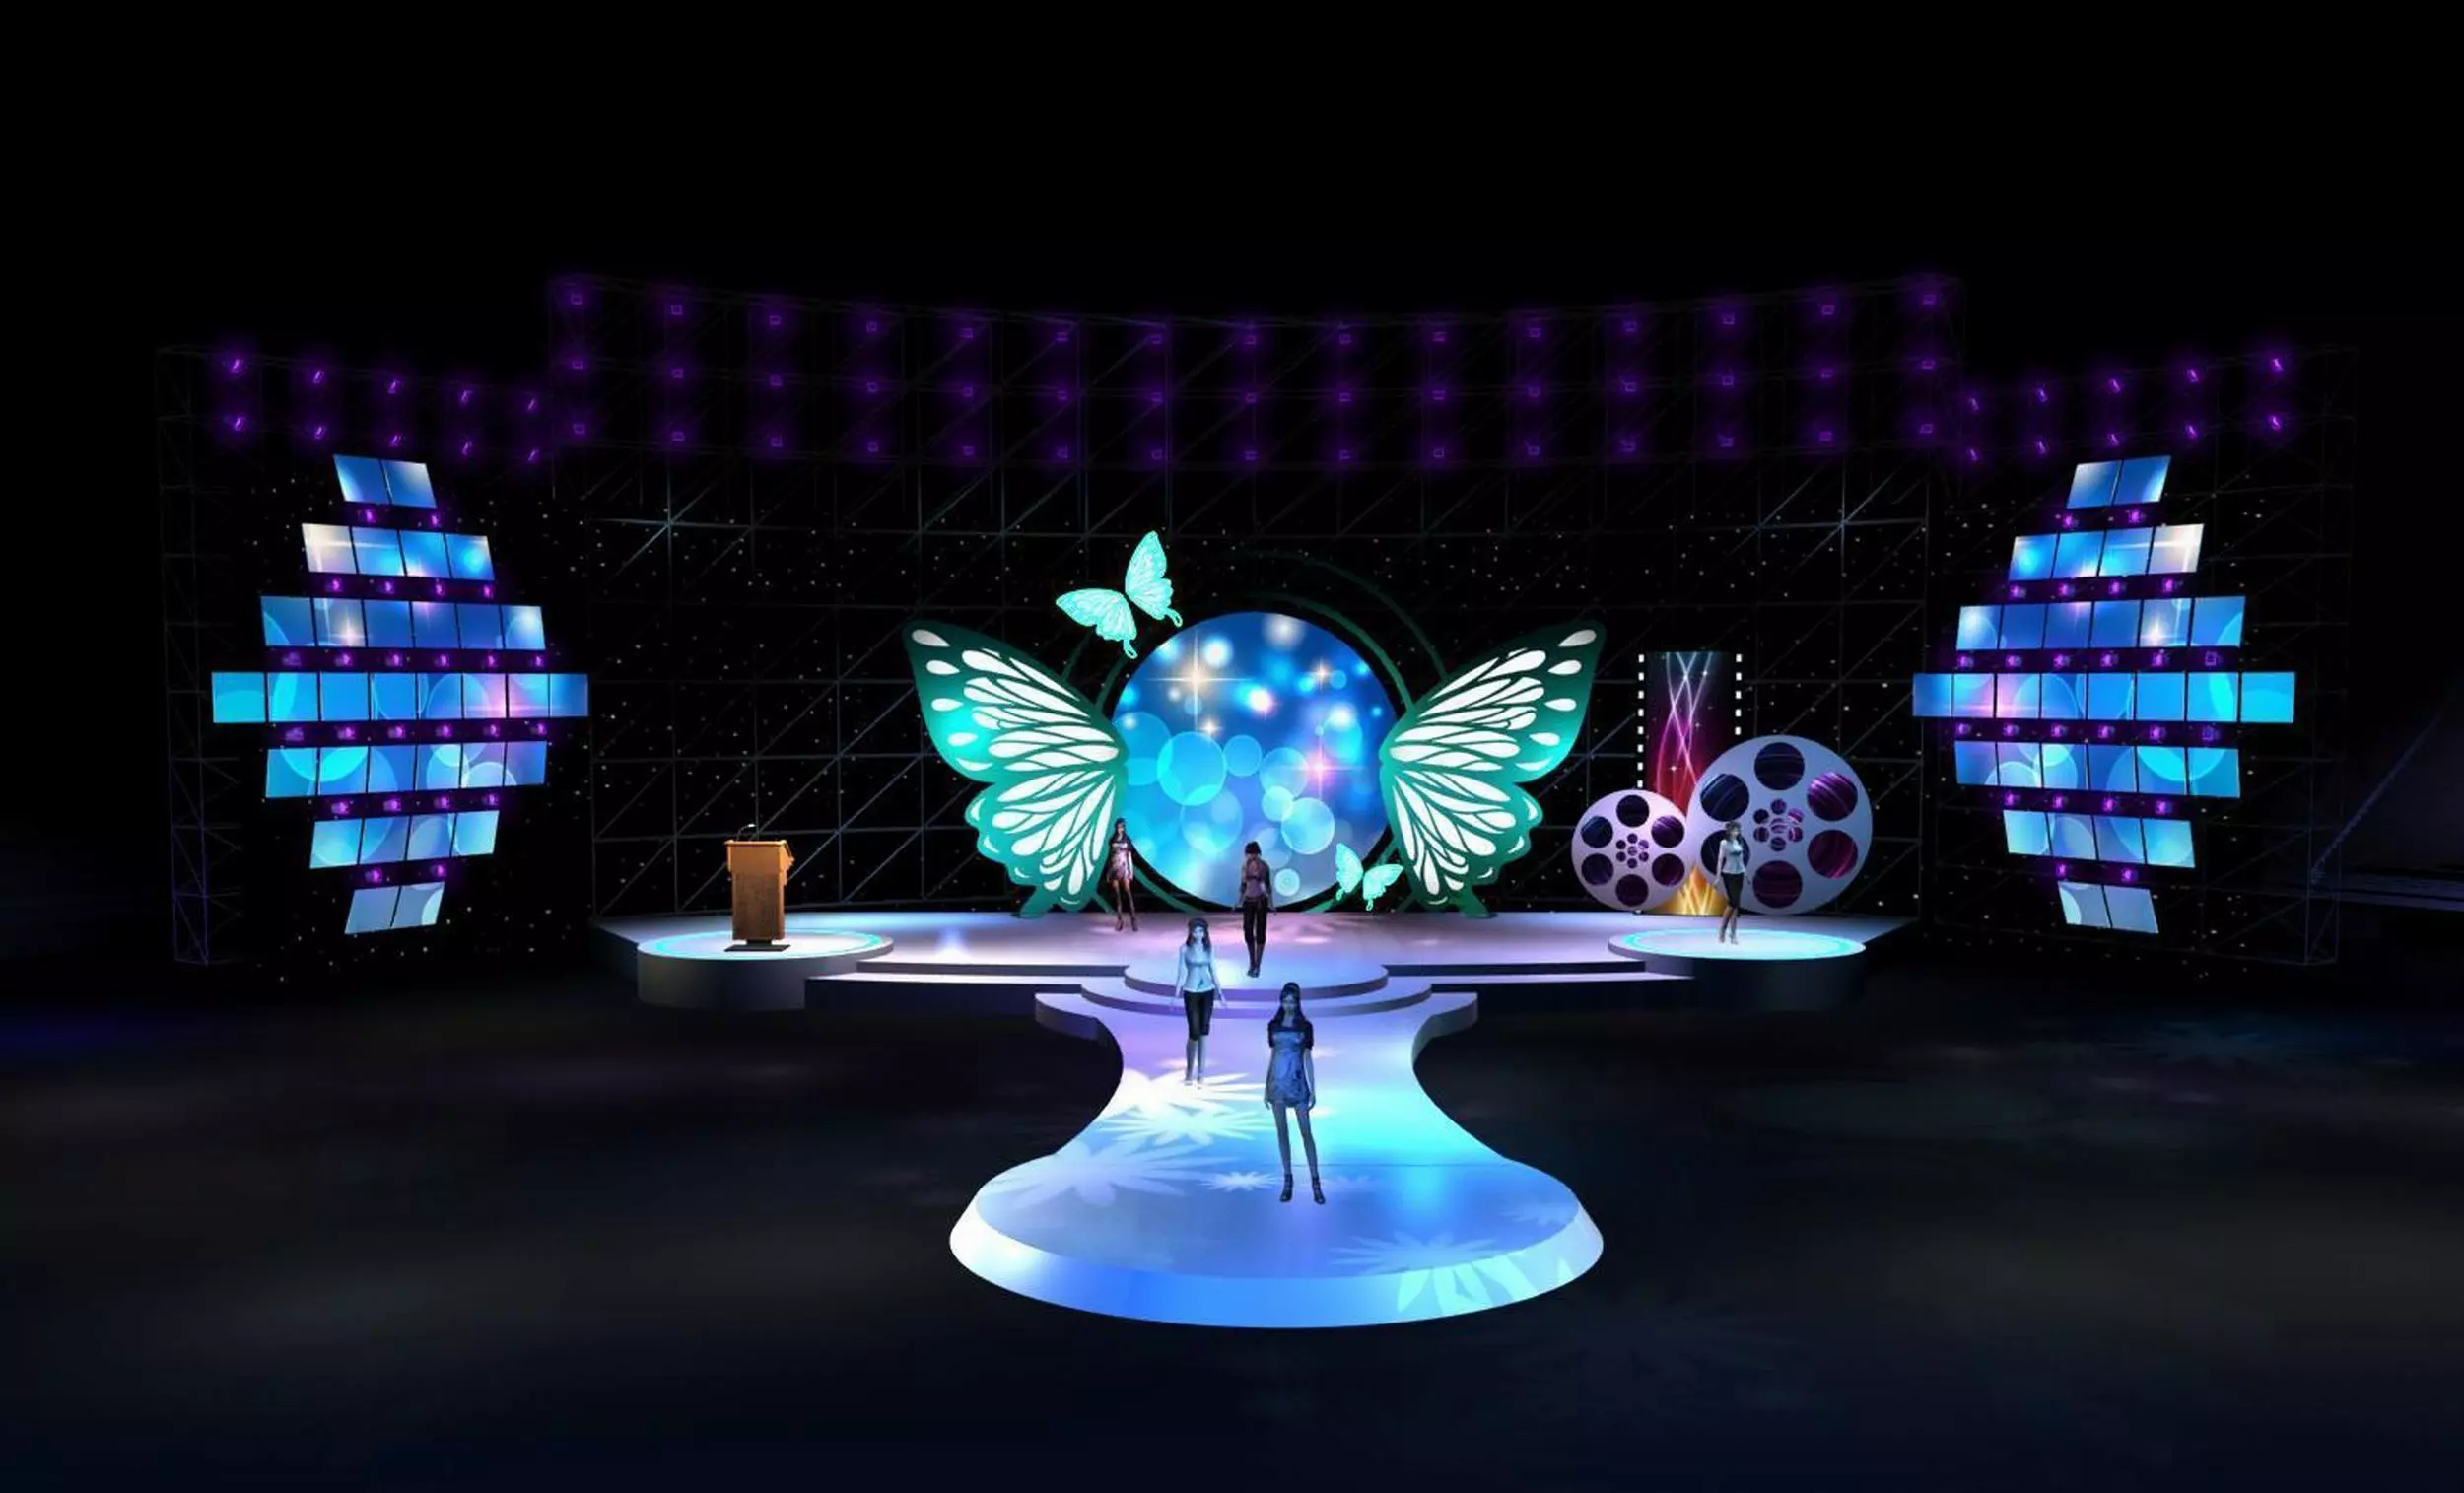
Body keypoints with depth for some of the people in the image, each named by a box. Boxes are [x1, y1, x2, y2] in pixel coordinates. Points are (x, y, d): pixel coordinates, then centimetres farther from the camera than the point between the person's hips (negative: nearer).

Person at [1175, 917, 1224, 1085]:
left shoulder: (1209, 948, 1)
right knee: (1194, 1032, -3)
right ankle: (1189, 1070, 17)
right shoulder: (1185, 949, -4)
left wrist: (1220, 992, 4)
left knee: (1204, 1031, 0)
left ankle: (1201, 1073, 5)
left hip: (1207, 991, 2)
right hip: (1191, 992, -2)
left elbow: (1213, 970, 6)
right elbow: (1182, 972, -2)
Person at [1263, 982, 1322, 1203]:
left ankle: (1315, 1182, 1)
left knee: (1305, 1132, -4)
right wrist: (1266, 1087, 9)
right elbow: (1272, 1056, 10)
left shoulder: (1305, 1026, -3)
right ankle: (1287, 1179, 15)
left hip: (1297, 1082, -3)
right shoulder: (1273, 1026, 4)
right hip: (1277, 1083, 3)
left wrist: (1313, 1090, -5)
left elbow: (1308, 1059, -2)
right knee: (1282, 1131, 6)